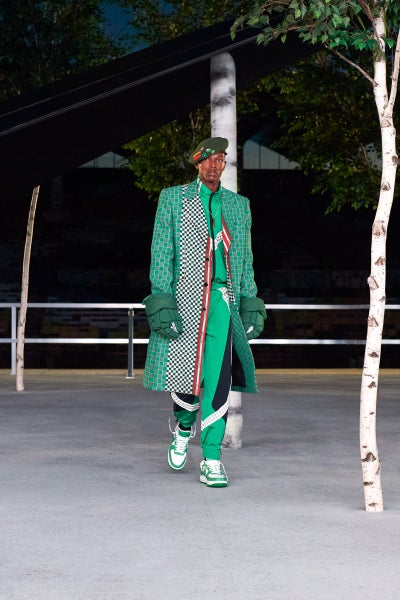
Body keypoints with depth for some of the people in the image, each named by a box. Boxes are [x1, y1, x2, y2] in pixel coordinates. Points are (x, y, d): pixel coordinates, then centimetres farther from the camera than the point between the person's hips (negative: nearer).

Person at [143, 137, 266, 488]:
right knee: (184, 373, 2)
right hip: (182, 299, -1)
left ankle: (212, 462, -6)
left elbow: (245, 260, 18)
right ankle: (184, 426, 36)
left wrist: (250, 304, 11)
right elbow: (161, 252, 1)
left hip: (220, 300, 1)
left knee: (217, 379, -9)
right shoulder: (173, 198, 7)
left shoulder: (238, 205, 15)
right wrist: (162, 302, -8)